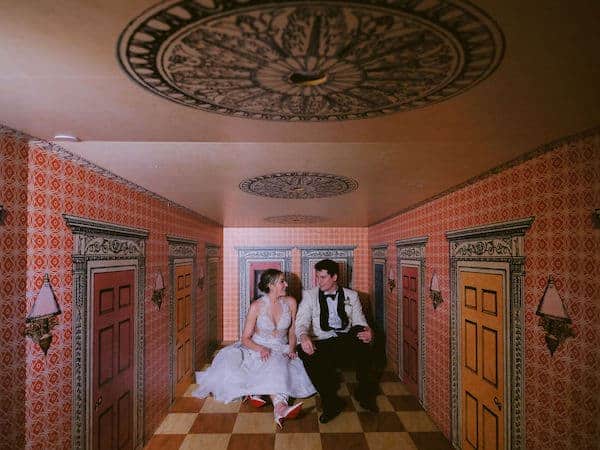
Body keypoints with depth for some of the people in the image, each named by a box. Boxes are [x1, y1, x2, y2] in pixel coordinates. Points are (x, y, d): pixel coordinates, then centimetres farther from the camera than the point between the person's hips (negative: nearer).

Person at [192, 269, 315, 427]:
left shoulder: (290, 303, -2)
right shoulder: (256, 306, -10)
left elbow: (292, 332, 9)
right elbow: (245, 338, -7)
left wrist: (291, 349, -9)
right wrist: (261, 348, -25)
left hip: (281, 350, 1)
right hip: (257, 349, -1)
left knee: (275, 366, -33)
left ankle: (279, 408, -53)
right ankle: (280, 404, -44)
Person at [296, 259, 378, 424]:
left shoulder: (351, 295, 14)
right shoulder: (309, 295, 10)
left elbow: (359, 321, 9)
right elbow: (302, 321, -1)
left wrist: (367, 331, -17)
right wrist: (303, 336, -26)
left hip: (348, 344, 1)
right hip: (321, 345, 0)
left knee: (360, 332, -31)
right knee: (304, 352, -33)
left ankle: (365, 391, -16)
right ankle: (331, 403, -17)